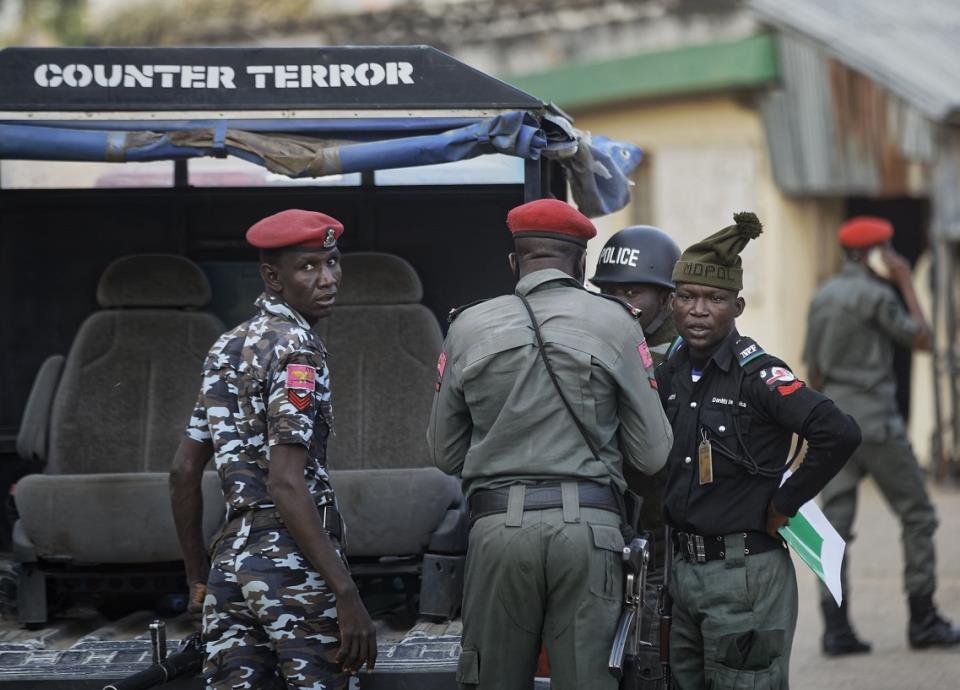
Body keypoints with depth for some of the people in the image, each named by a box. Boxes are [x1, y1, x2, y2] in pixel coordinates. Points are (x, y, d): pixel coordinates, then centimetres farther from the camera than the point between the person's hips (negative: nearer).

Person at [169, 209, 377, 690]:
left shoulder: (226, 349, 16)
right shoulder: (296, 349, -10)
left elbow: (184, 471, 16)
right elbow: (287, 485, -19)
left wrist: (199, 580, 23)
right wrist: (347, 594, -21)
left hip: (230, 560, 8)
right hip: (294, 564, -8)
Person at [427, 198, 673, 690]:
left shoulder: (469, 328, 6)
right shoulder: (614, 323, 2)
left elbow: (445, 454, 14)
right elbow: (652, 455, 3)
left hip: (498, 525, 1)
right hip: (588, 526, -1)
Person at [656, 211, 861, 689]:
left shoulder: (756, 373, -13)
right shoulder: (670, 372, 7)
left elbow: (839, 433, -26)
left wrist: (784, 504, -17)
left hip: (745, 574, -7)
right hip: (683, 568, 7)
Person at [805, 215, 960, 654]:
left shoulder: (822, 298, 13)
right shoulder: (875, 295, -11)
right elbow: (922, 339, -3)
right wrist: (906, 283, 2)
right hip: (876, 420, -7)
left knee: (835, 522, 1)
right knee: (917, 515, 4)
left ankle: (836, 627, -5)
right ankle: (923, 619, 4)